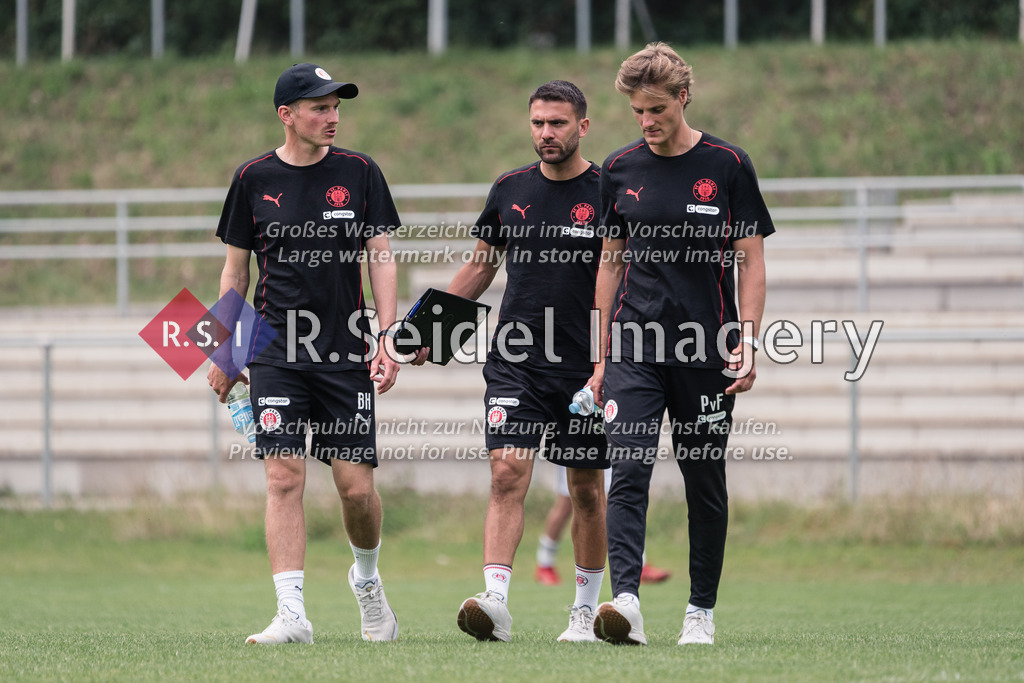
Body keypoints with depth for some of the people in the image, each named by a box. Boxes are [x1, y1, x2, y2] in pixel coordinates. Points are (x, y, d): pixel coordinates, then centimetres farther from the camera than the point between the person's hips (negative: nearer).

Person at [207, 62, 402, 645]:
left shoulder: (359, 173, 3)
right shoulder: (254, 179, 3)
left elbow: (381, 259, 3)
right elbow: (236, 270, 10)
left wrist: (388, 340, -6)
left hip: (346, 355, 0)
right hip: (277, 352, 0)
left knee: (356, 486, -2)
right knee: (284, 477, -11)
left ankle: (367, 578, 28)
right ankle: (292, 613, -13)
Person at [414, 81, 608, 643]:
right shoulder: (511, 190, 7)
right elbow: (481, 265, 19)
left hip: (585, 366, -2)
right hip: (515, 361, 2)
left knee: (587, 490, 7)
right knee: (507, 473, -13)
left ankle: (585, 610, 19)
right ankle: (494, 601, -23)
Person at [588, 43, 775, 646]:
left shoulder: (727, 166, -2)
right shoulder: (620, 170, 6)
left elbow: (751, 262, 0)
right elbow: (612, 262, 13)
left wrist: (748, 343, -10)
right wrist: (603, 356, 10)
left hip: (707, 348, -2)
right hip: (636, 347, 2)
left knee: (706, 482, 6)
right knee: (628, 472, -14)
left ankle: (702, 610, 18)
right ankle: (626, 602, -25)